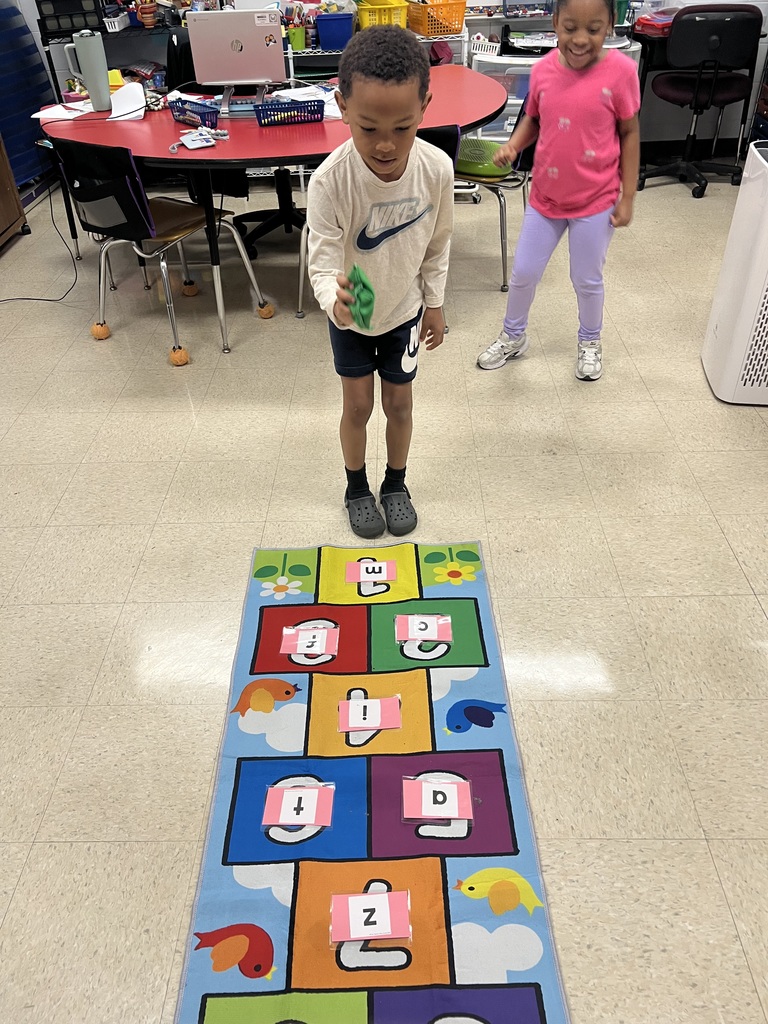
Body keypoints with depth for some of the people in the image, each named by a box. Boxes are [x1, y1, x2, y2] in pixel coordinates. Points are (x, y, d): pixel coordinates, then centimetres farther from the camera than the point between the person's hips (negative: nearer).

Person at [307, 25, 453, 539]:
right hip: (349, 314, -2)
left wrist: (434, 302, 4)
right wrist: (335, 299, -53)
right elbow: (324, 262, -30)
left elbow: (438, 242, -5)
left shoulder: (437, 168, -23)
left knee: (399, 403, 13)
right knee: (358, 405, 9)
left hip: (404, 308, 2)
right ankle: (357, 488, 35)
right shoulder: (330, 180, -31)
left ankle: (396, 485, 38)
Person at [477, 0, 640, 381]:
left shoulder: (620, 70, -14)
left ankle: (590, 342, 37)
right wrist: (512, 146, -10)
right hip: (545, 196, 3)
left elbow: (629, 133, -6)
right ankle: (513, 336, 37)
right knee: (523, 273, 12)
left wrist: (627, 197, -6)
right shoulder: (543, 69, -6)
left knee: (587, 279, 11)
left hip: (596, 200, -3)